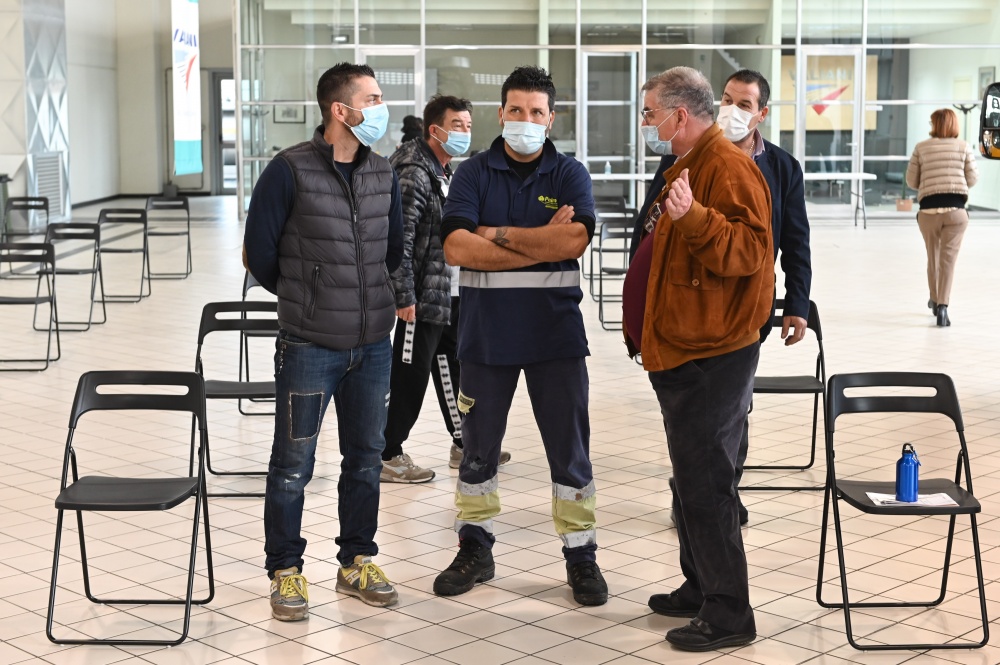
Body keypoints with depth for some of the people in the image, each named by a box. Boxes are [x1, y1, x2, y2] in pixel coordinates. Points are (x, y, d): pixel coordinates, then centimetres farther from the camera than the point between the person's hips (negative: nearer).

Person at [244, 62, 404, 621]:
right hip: (309, 345, -5)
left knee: (367, 457, 13)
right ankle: (286, 571, 17)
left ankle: (357, 561, 27)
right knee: (294, 463, 4)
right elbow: (260, 250, -4)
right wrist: (306, 299, 7)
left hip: (373, 343, 5)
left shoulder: (384, 174, 6)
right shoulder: (291, 171, -10)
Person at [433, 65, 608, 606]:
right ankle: (474, 549, 26)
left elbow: (574, 240, -17)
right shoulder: (474, 174, 2)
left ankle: (581, 555, 16)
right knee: (478, 447, 11)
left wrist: (497, 234, -13)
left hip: (555, 334, -1)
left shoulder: (569, 174, 2)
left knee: (570, 448, 5)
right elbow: (456, 247, -14)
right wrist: (539, 244, -15)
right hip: (485, 333, 1)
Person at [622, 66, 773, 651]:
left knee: (705, 483, -7)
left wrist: (693, 217, -38)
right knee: (692, 479, 17)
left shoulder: (729, 168, -15)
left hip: (712, 355, -11)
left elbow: (749, 250, -27)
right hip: (683, 350, 11)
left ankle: (727, 614, 0)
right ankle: (700, 588, 27)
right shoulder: (688, 166, 19)